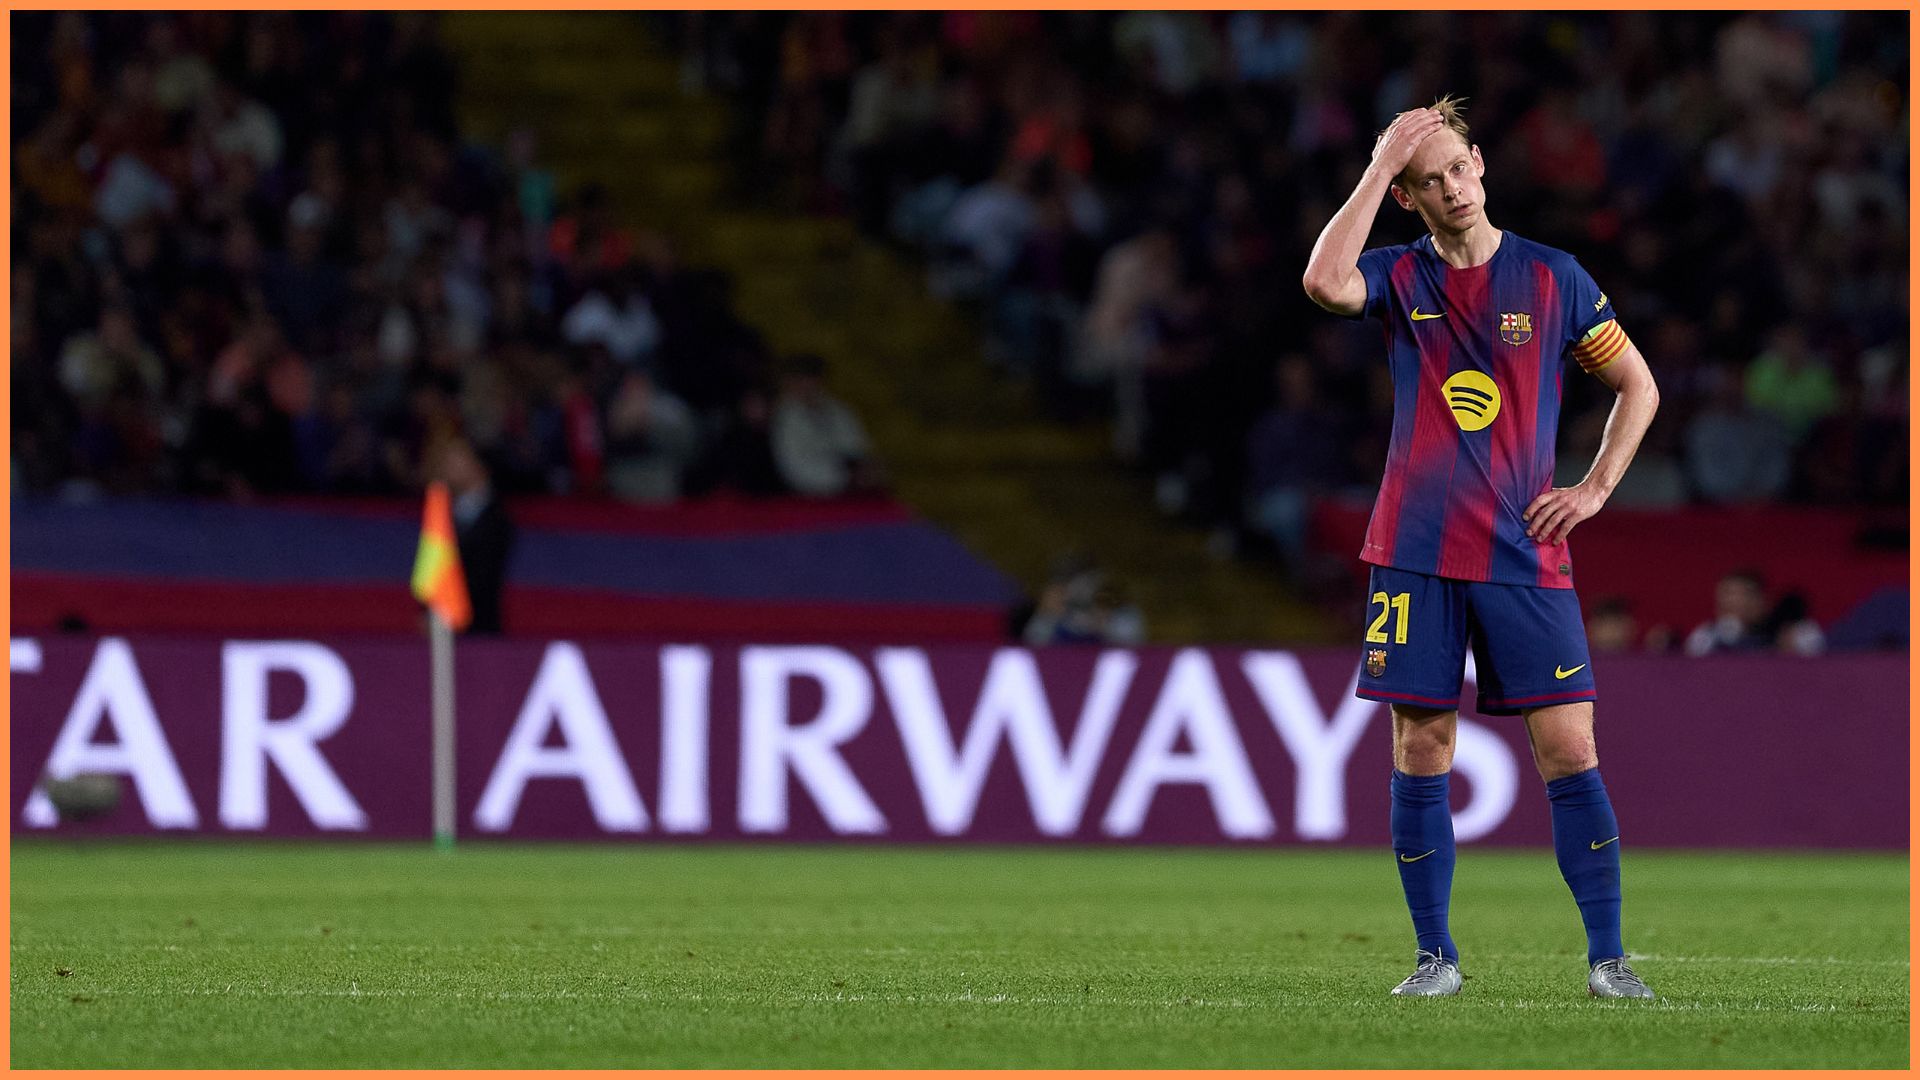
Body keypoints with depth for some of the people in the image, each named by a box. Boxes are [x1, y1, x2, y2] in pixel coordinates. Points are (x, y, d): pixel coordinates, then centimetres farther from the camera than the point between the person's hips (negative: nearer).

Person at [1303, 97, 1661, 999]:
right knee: (1420, 753, 0)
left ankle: (1606, 956, -1)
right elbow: (1325, 283, -19)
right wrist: (1379, 166, -14)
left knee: (1568, 749, -6)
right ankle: (1435, 955, 9)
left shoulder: (1551, 277, 5)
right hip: (1416, 556, 1)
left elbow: (1637, 386, 13)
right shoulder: (1400, 278, 5)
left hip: (1525, 554, -1)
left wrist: (1594, 490, 1)